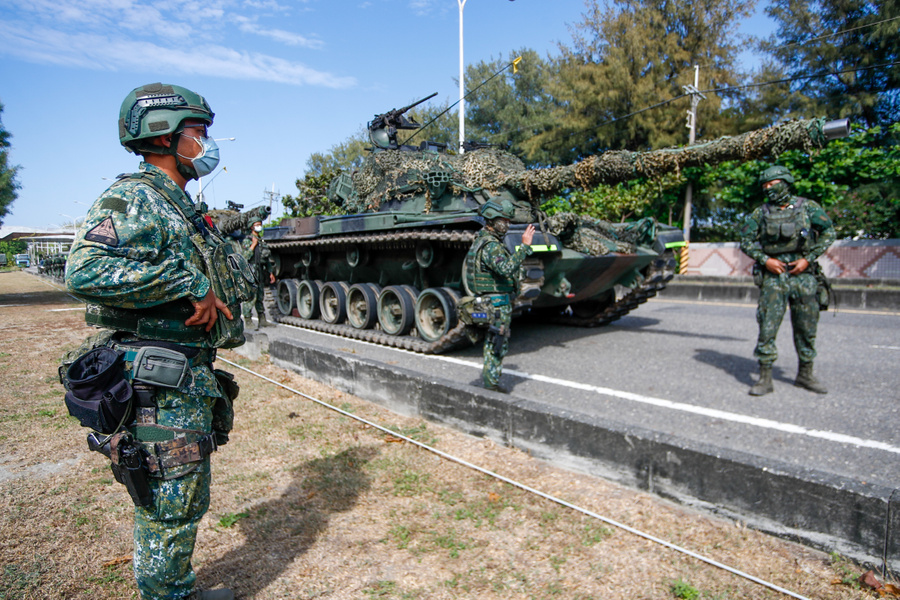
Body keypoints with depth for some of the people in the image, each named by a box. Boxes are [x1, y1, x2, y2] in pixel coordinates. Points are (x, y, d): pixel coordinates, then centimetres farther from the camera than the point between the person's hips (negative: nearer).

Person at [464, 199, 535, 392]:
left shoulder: (481, 240, 13)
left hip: (491, 300, 11)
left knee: (493, 342, 19)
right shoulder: (490, 245, -21)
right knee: (498, 344, -1)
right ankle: (491, 381, 9)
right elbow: (506, 268, -37)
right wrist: (525, 246, -36)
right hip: (497, 302, -11)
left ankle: (488, 377, 29)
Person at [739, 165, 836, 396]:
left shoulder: (808, 207, 4)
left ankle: (805, 375, 26)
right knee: (767, 327, -6)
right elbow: (746, 241, 6)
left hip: (803, 274, 1)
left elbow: (828, 232, 6)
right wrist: (765, 260, -8)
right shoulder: (760, 213, 5)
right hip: (773, 276, -1)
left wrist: (808, 258, -5)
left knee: (806, 327, 9)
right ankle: (765, 379, 1)